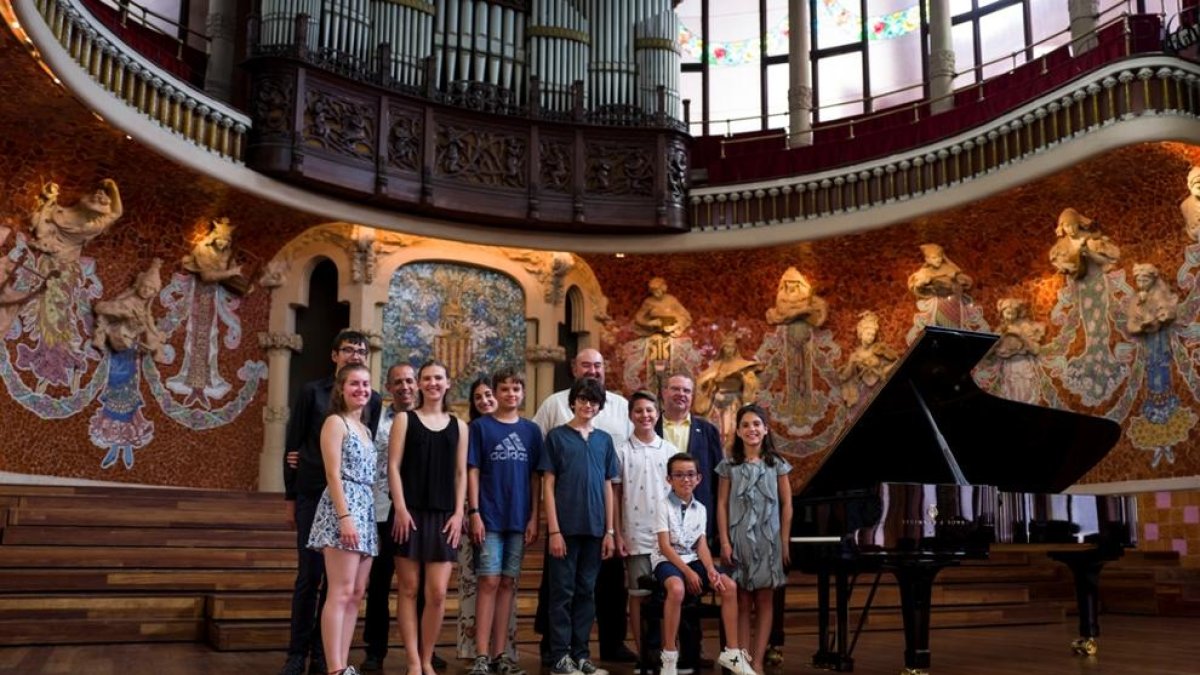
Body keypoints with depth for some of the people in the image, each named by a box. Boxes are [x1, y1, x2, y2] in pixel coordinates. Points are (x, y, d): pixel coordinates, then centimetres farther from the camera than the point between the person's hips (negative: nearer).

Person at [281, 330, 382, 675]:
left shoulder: (373, 401, 8)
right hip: (314, 496, -2)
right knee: (309, 575, -1)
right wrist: (292, 497, 1)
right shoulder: (312, 392, 3)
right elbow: (292, 445, 3)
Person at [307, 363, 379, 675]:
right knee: (340, 592, -11)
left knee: (357, 593, 7)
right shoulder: (335, 422, -3)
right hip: (343, 509, -9)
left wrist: (362, 515, 9)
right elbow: (333, 474, -12)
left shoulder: (365, 429, 21)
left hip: (366, 511, 9)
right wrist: (345, 517, -20)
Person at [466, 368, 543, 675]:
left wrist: (534, 517, 2)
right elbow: (472, 472, -2)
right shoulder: (480, 426, 1)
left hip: (519, 520, 3)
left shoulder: (531, 430, 9)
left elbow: (535, 477, 9)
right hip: (489, 517, -3)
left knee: (508, 584, 7)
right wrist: (474, 512, -10)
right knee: (489, 581, -6)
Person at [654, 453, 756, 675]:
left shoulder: (700, 509, 9)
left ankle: (731, 652, -6)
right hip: (666, 560, -6)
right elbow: (665, 546, -14)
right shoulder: (664, 506, -8)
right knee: (677, 588, -38)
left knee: (729, 585, -15)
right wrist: (688, 572, -20)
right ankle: (669, 657, -27)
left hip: (691, 559, 6)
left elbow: (702, 545, 5)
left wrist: (710, 570, -14)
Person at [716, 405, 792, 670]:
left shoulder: (777, 465, 4)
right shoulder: (730, 466, 3)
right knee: (742, 603, 1)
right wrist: (724, 542, -6)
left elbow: (786, 504, 4)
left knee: (764, 602, 2)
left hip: (768, 540, 0)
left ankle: (757, 661, 5)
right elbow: (722, 504, 1)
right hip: (739, 539, 0)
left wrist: (784, 543, -1)